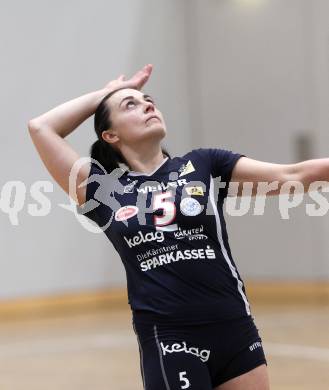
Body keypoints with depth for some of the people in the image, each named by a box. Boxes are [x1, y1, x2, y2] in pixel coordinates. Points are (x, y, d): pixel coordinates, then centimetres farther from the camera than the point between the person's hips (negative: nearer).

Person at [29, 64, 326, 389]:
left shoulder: (204, 166, 7)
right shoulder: (103, 190, 5)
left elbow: (290, 175, 2)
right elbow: (40, 128, 4)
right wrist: (106, 93, 13)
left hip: (235, 330, 2)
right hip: (167, 341, -1)